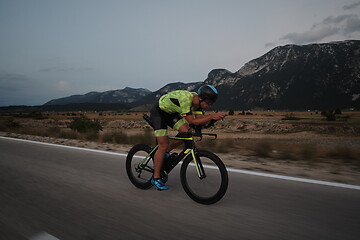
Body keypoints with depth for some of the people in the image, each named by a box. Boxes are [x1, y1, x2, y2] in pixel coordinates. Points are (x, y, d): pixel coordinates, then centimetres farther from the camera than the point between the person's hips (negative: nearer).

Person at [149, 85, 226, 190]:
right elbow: (192, 121, -37)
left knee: (186, 132, -11)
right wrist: (212, 116, -42)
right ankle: (155, 178, 2)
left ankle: (166, 152, 11)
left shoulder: (197, 101, -13)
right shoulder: (185, 99, -37)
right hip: (158, 112, -8)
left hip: (171, 112, 8)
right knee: (163, 146, -11)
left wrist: (213, 116, -29)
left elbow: (200, 119, -13)